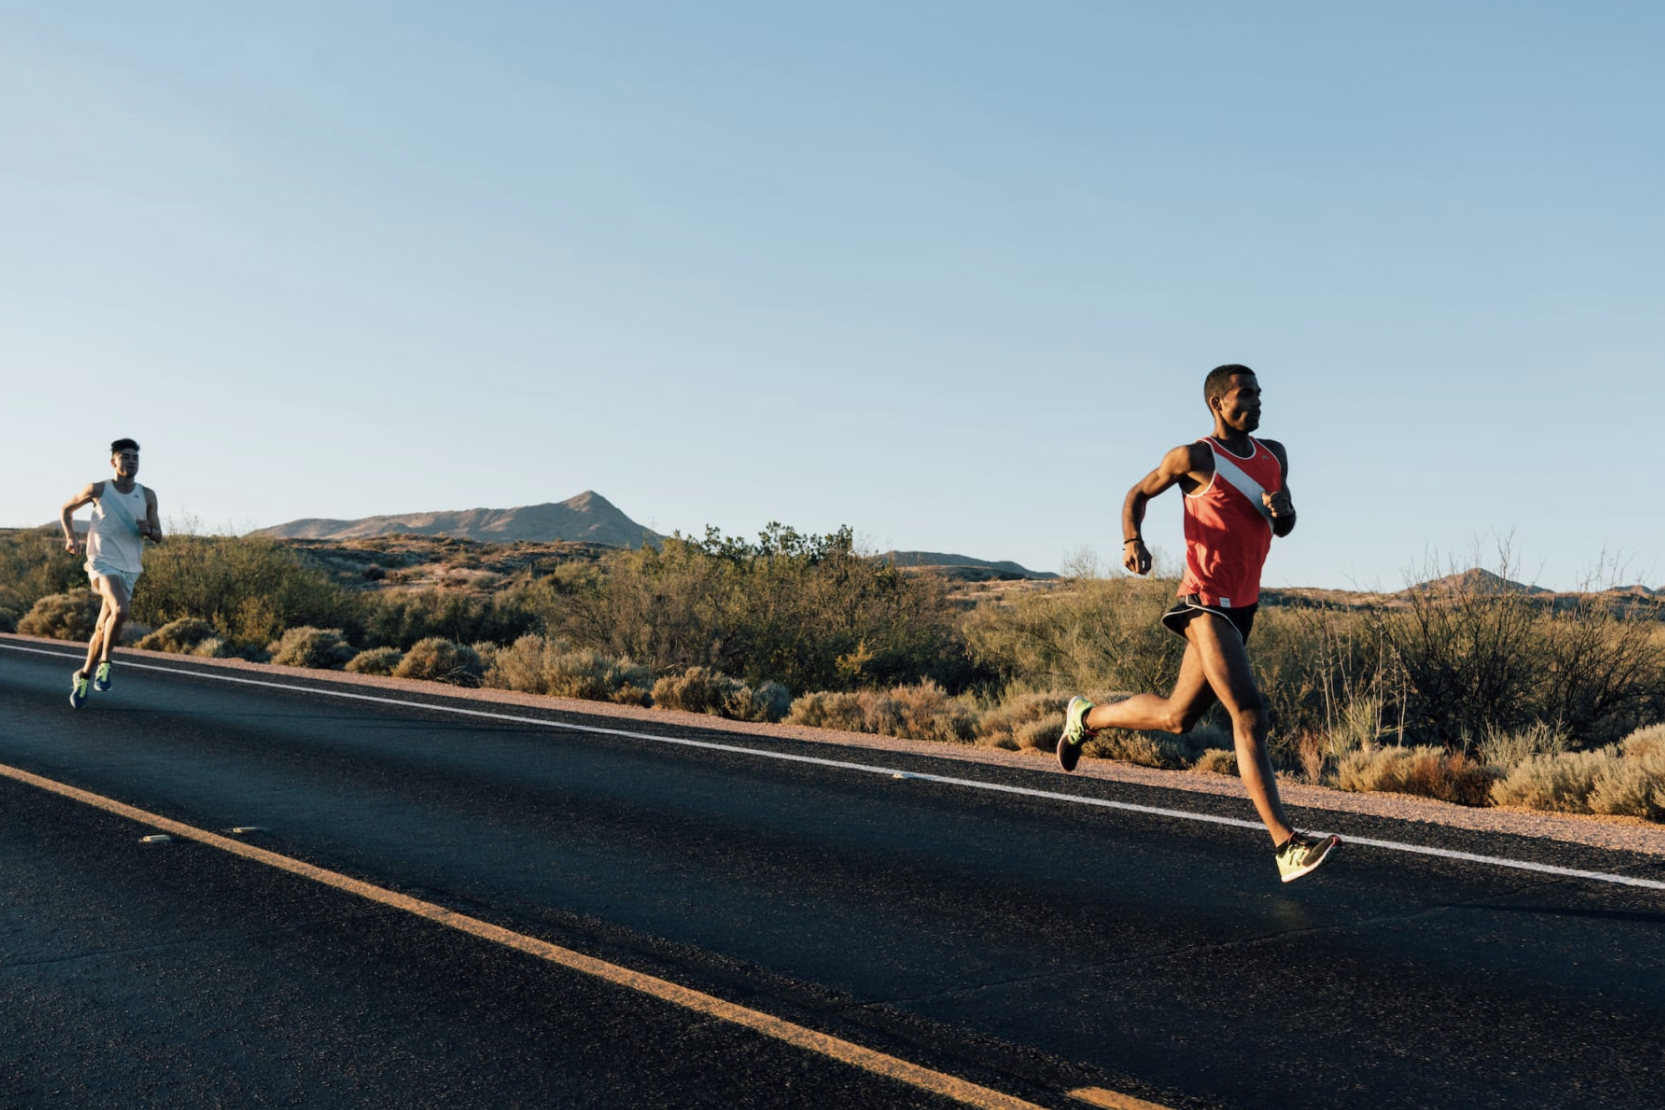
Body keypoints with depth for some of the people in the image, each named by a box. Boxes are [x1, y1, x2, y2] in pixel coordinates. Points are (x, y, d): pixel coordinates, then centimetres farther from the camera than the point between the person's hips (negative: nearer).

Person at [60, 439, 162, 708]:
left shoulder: (147, 495, 3)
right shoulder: (98, 490, -3)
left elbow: (158, 537, 7)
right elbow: (66, 509, 13)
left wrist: (148, 531, -16)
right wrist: (71, 537, -3)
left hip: (130, 569, 4)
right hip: (103, 563, -4)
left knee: (103, 628, 10)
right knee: (120, 611, -29)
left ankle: (84, 676, 28)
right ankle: (104, 661, -10)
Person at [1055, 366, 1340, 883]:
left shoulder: (1274, 454, 13)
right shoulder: (1194, 458, -7)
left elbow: (1285, 528, 21)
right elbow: (1138, 493, 6)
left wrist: (1282, 507, -3)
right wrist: (1132, 540, -14)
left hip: (1242, 606, 8)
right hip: (1206, 604, -8)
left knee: (1177, 716, 16)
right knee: (1250, 717, -18)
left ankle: (1087, 717, 39)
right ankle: (1287, 846, -18)